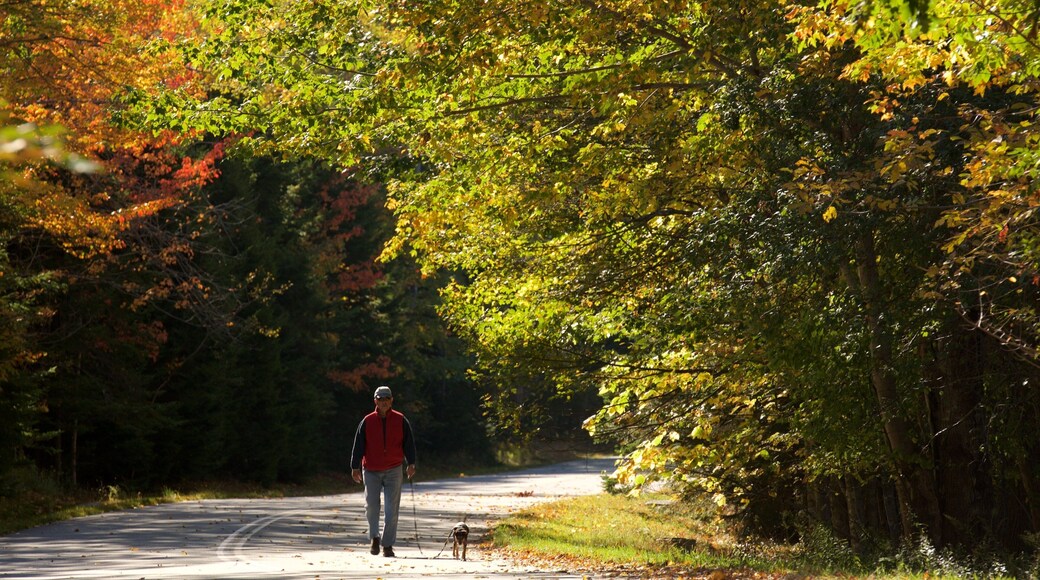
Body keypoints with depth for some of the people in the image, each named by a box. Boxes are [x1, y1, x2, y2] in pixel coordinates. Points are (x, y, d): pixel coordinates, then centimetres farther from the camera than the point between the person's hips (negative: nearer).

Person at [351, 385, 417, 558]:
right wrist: (355, 467, -2)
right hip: (371, 471, 0)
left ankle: (388, 545, 6)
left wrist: (411, 464, -6)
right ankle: (374, 537, 22)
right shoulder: (367, 421, 2)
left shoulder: (400, 421, 2)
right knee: (371, 506, -1)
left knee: (391, 510, -2)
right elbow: (358, 445, 3)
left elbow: (409, 443, 4)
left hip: (393, 471, 0)